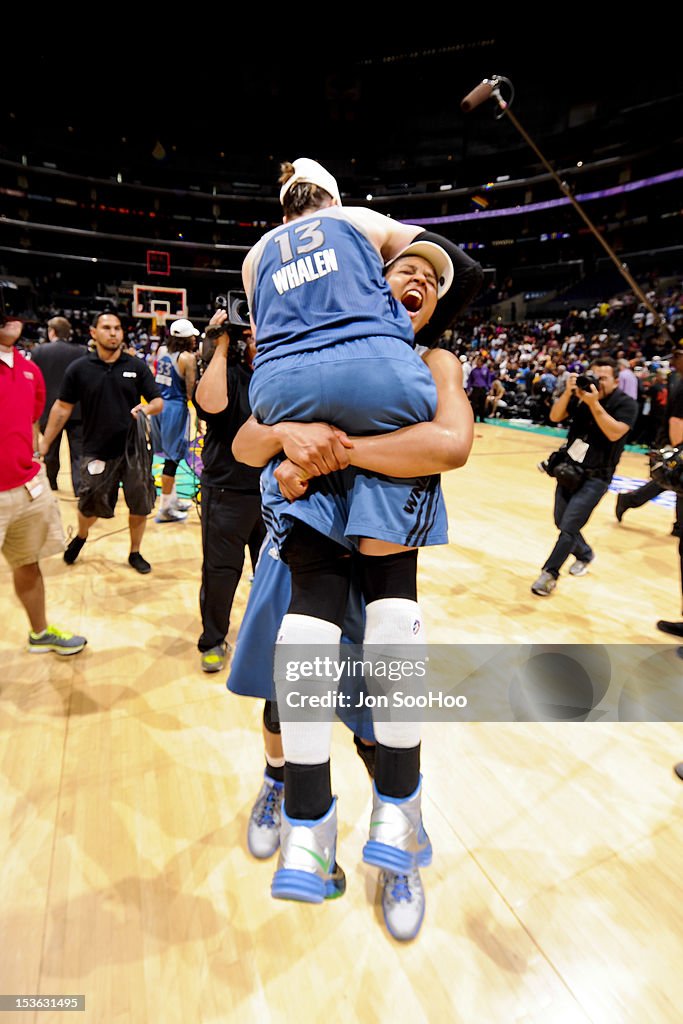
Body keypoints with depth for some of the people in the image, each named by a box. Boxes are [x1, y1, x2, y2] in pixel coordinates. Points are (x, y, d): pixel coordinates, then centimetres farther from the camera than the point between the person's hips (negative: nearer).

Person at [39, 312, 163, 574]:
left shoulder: (137, 366, 0)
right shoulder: (79, 369, -1)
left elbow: (158, 402, 0)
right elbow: (62, 407, 4)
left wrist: (146, 408, -23)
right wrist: (44, 443, 3)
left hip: (134, 450, 1)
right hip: (96, 452, 0)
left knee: (140, 506, 7)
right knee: (90, 506, 11)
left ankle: (135, 553, 28)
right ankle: (80, 537, 44)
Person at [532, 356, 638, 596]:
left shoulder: (626, 404, -9)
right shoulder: (581, 395, 2)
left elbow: (614, 433, -23)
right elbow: (555, 417, -5)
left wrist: (594, 404, -28)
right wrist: (568, 392, -18)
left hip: (595, 477, -5)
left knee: (569, 527, -12)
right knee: (561, 523, 15)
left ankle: (549, 574, 0)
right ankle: (585, 555, 41)